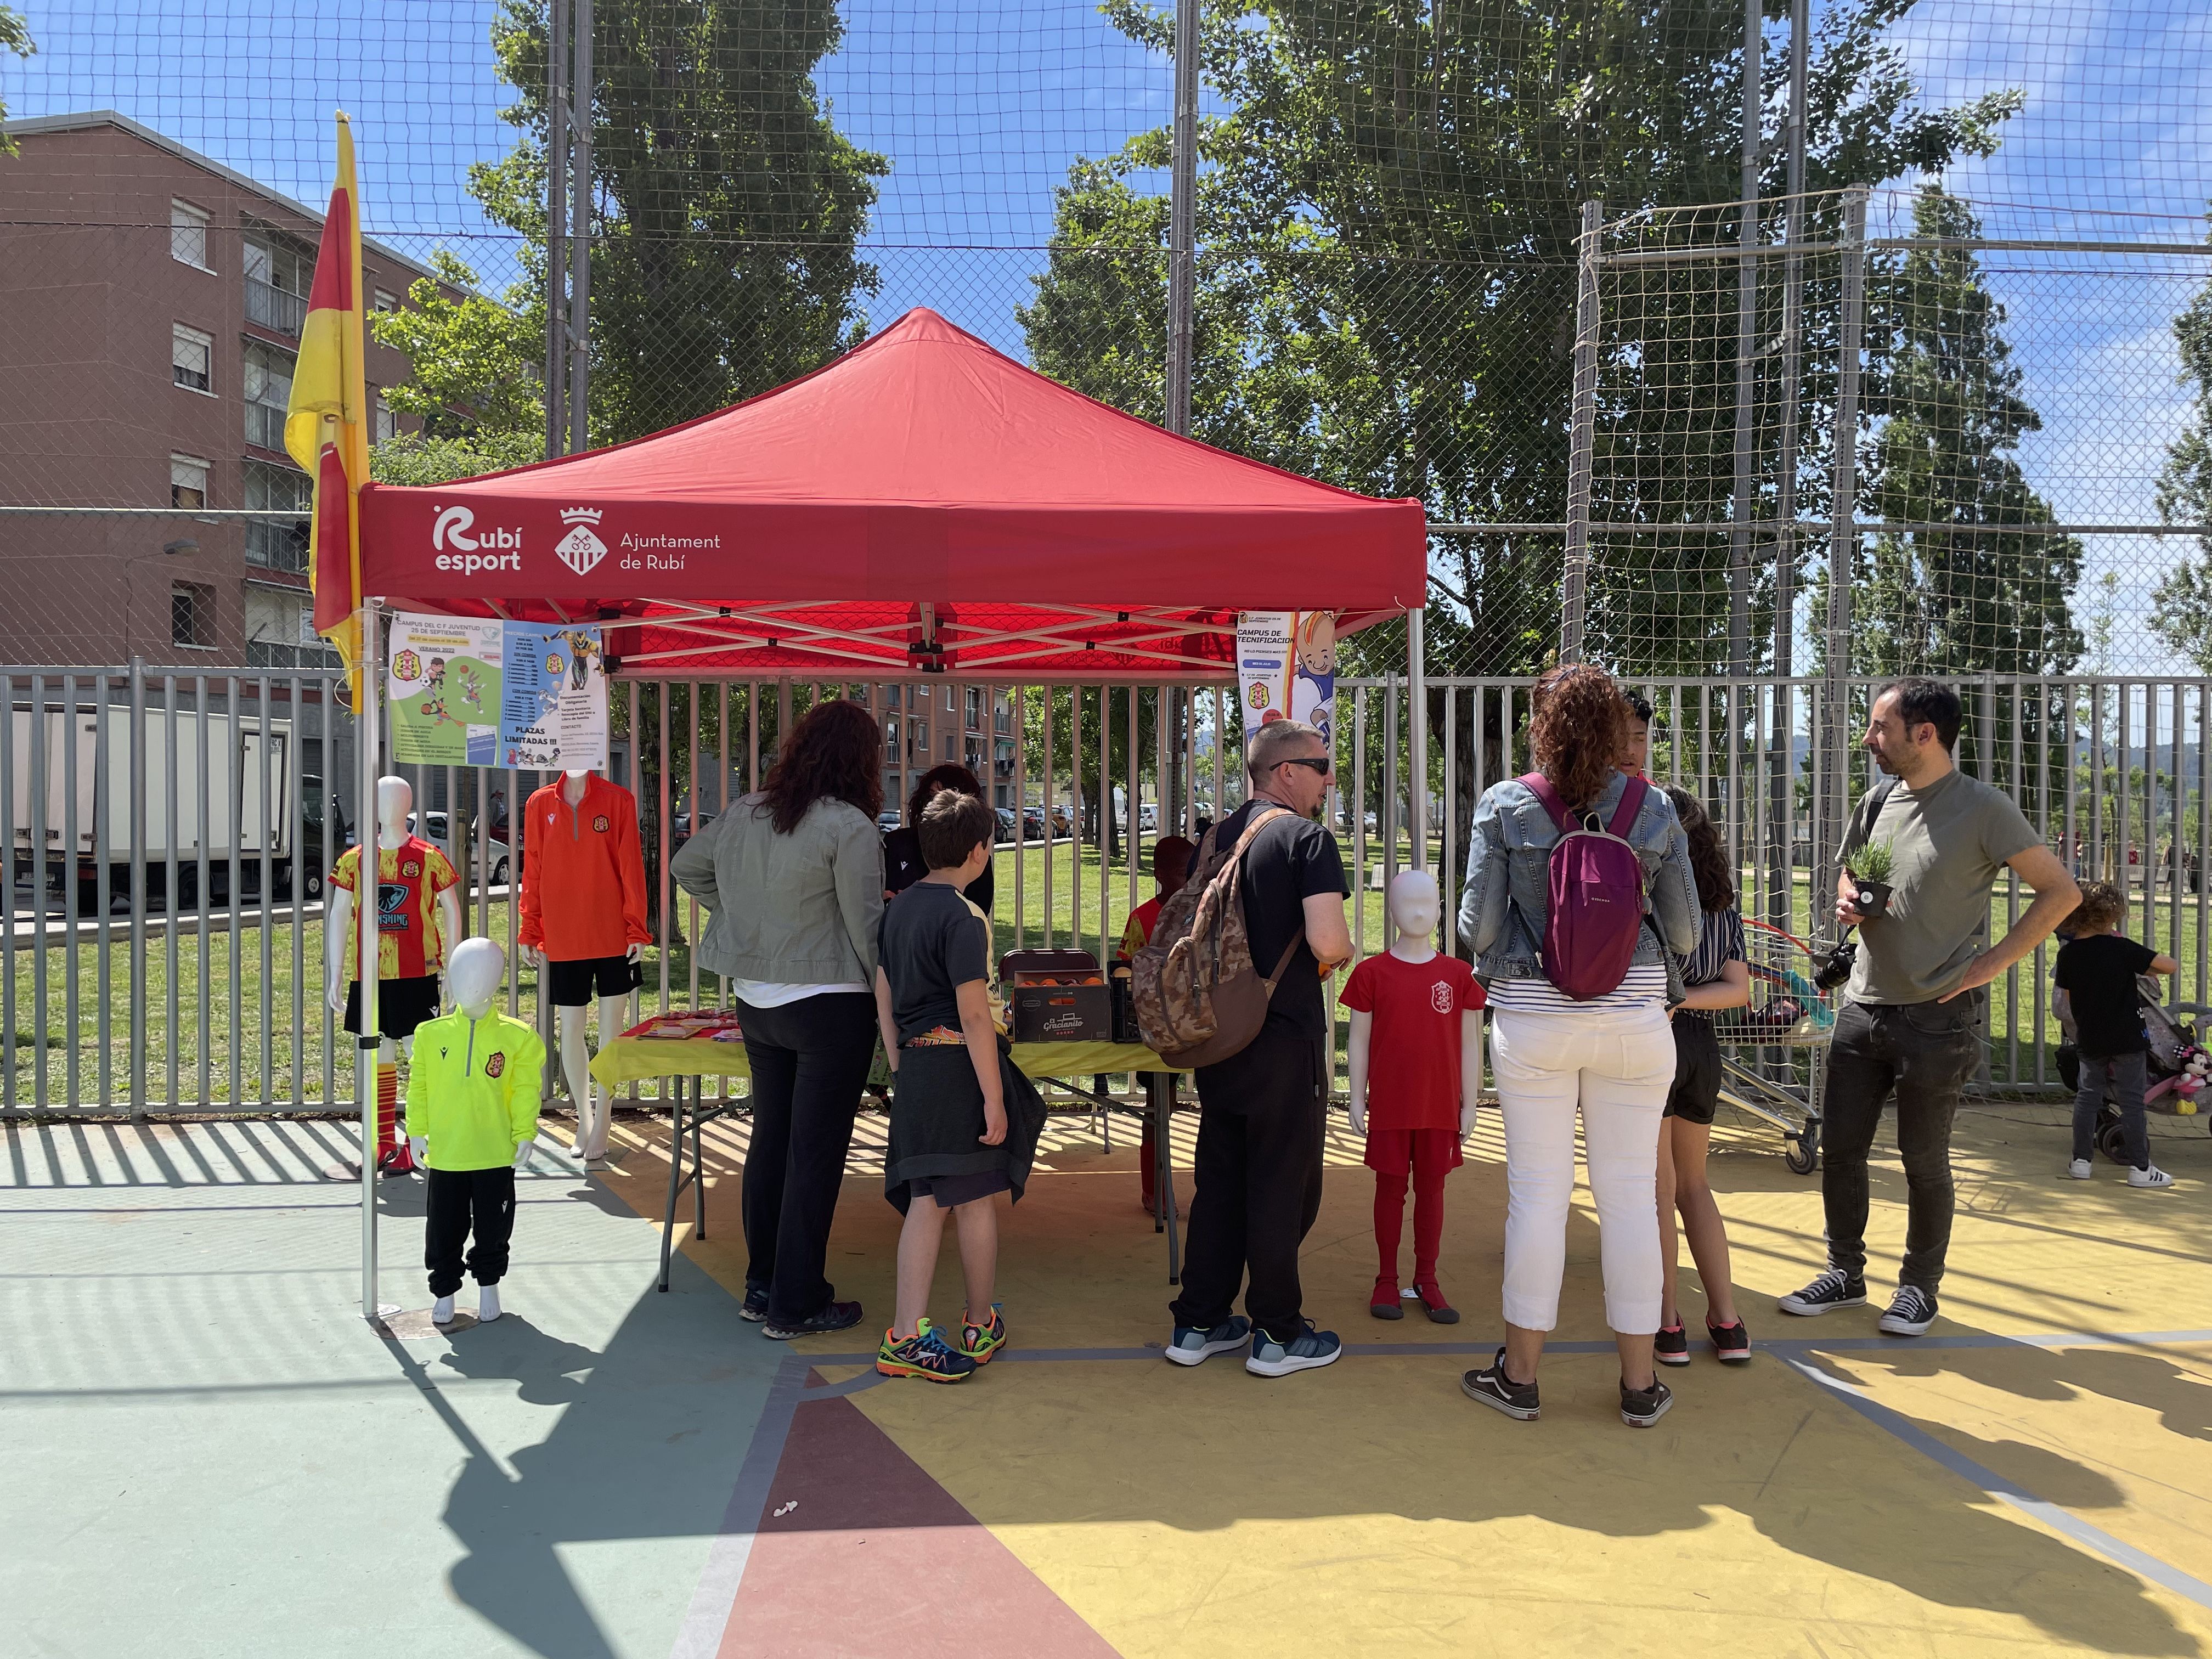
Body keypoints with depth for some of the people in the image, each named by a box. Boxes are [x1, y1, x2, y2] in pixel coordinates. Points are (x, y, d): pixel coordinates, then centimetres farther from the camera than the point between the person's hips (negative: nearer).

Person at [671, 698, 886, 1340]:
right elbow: (866, 927, -15)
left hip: (756, 1001, 7)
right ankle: (795, 1305, 11)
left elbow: (684, 866, 20)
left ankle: (762, 1287, 29)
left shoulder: (745, 814, 6)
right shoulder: (850, 827, -16)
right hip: (828, 1005, -7)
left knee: (769, 1141, 17)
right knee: (816, 1154, 2)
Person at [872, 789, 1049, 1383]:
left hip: (915, 1066, 7)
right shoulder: (964, 917, -15)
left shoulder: (898, 908, 10)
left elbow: (884, 996, 15)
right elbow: (974, 1014, -19)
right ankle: (981, 1324, 23)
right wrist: (994, 1098, -17)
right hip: (960, 1066, -7)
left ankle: (907, 1334, 6)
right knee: (977, 1199, 8)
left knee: (925, 1200, 9)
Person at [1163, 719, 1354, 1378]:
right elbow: (1328, 942, -24)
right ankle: (1278, 1334, 14)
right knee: (1281, 1184, 4)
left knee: (1218, 1180, 15)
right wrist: (1345, 951, -2)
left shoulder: (1214, 840, 9)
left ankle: (1198, 1323, 21)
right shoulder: (1306, 838, -12)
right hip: (1284, 1036, -7)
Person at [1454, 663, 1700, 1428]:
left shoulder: (1504, 805, -6)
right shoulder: (1656, 811, -1)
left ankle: (1520, 1374, 19)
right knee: (1630, 1195, 9)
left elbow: (1477, 925, -7)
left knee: (1538, 1192, 7)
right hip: (1634, 1021, 1)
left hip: (1532, 1021, -1)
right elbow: (1683, 936, 2)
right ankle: (1640, 1384, 19)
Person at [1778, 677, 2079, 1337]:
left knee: (1924, 1160, 6)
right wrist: (1848, 903, -1)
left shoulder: (1982, 809, -11)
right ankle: (1845, 1273, 25)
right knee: (1839, 1147, 9)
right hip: (1862, 1007, 6)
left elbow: (2062, 892, -8)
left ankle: (1919, 1286, 23)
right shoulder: (1877, 803, 7)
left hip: (1937, 1017, -6)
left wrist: (1988, 964, -12)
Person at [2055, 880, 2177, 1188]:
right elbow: (2170, 966, -14)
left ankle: (2081, 1160, 14)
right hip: (2126, 1038, -4)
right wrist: (2159, 967, 8)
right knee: (2132, 1100, 3)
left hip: (2088, 1039, 4)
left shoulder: (2067, 954, -1)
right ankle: (2140, 1167, 7)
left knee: (2088, 1095, 13)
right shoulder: (2121, 948, -14)